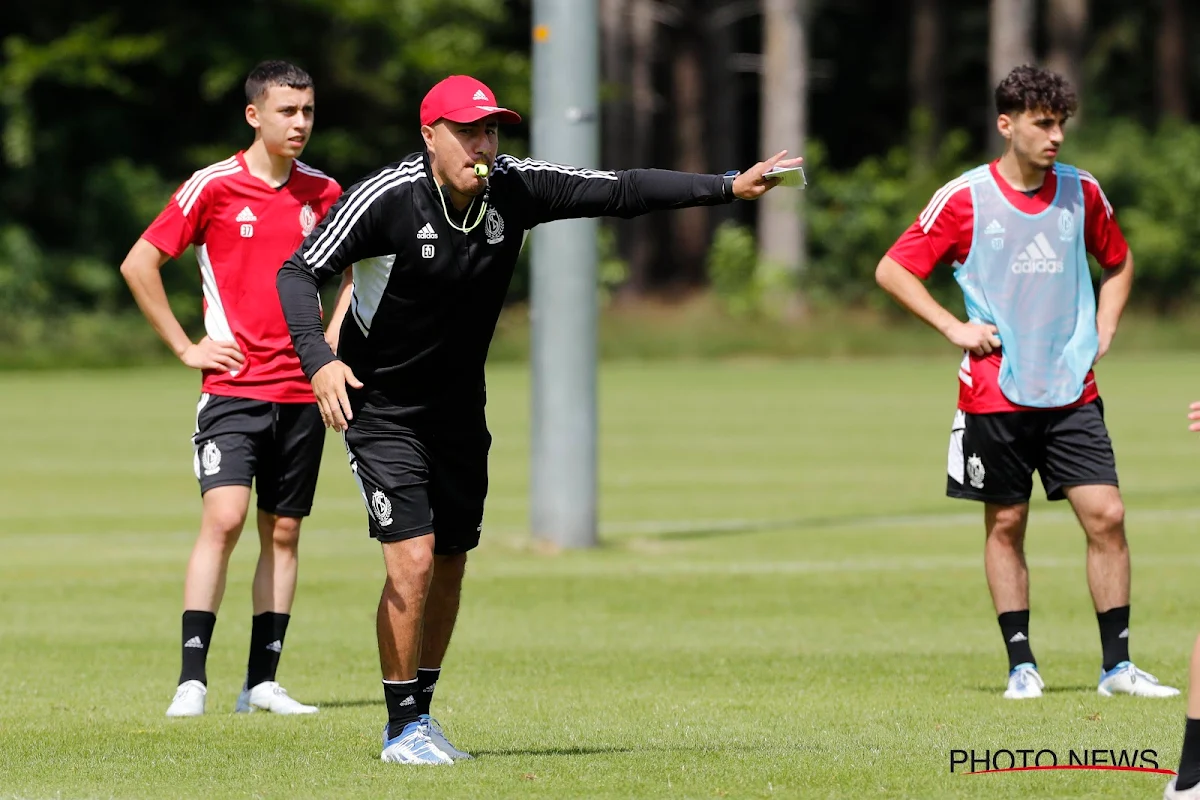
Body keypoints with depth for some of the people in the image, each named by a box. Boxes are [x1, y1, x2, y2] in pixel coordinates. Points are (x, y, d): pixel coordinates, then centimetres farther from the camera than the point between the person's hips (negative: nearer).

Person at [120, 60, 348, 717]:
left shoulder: (323, 192, 7)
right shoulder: (214, 186, -5)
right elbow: (138, 265, -2)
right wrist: (186, 347, -3)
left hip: (301, 389, 4)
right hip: (233, 386, -4)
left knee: (282, 532, 5)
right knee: (223, 518, -16)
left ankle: (262, 682, 10)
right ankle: (191, 679, -15)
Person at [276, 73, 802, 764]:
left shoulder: (516, 188, -10)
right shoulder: (384, 199, -22)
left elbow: (621, 191, -5)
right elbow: (298, 274, -19)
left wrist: (729, 187, -13)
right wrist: (320, 360, -35)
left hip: (459, 409, 6)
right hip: (381, 406, -5)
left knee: (450, 565, 11)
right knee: (413, 560, -16)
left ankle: (422, 712, 29)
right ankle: (402, 727, -1)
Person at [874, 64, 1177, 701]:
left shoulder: (1081, 192, 6)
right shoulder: (965, 198, -5)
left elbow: (1118, 262, 24)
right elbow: (892, 270, 0)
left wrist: (1103, 332, 10)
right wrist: (952, 326, -8)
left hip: (1072, 392, 2)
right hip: (995, 394, -2)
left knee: (1106, 516, -7)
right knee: (1006, 525, 4)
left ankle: (1117, 665, 0)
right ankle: (1021, 665, 13)